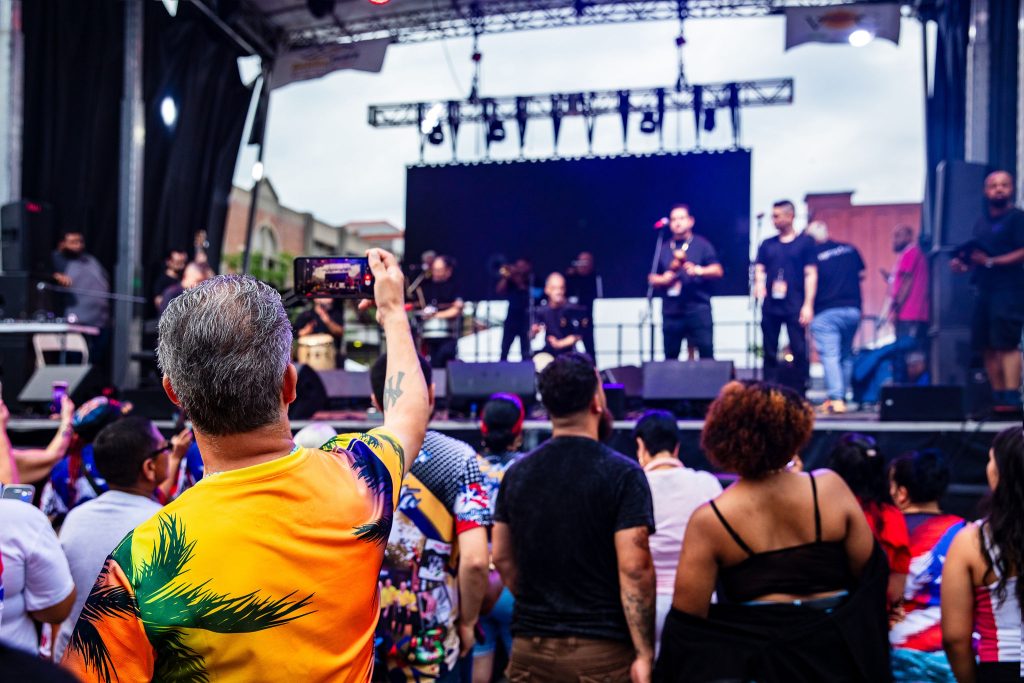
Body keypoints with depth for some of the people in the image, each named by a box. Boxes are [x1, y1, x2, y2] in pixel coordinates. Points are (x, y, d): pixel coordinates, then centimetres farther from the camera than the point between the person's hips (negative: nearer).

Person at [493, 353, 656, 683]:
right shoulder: (623, 473, -11)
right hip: (601, 650, -4)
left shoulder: (517, 473, 5)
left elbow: (502, 558, 10)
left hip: (529, 646, 5)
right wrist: (644, 654, -12)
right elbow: (634, 569, -16)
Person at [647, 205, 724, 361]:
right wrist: (663, 280, -2)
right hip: (671, 311, 3)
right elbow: (652, 278, 19)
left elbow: (718, 271, -1)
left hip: (698, 309, -3)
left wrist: (698, 270, -18)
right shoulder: (663, 249, 17)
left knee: (706, 353, -10)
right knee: (670, 356, 4)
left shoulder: (701, 245, 7)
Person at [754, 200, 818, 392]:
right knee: (770, 352, 5)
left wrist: (808, 305, -8)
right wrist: (759, 285, -10)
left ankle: (799, 395, -1)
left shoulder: (805, 243, 4)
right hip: (770, 305, 3)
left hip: (795, 306, -3)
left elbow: (811, 275, 0)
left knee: (799, 351, -6)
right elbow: (759, 270, 13)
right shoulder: (767, 245, 14)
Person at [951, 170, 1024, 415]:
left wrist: (992, 261, -20)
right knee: (986, 346, 5)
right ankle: (998, 397, 11)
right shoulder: (982, 223, 19)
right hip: (985, 291, 8)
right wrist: (964, 264, 7)